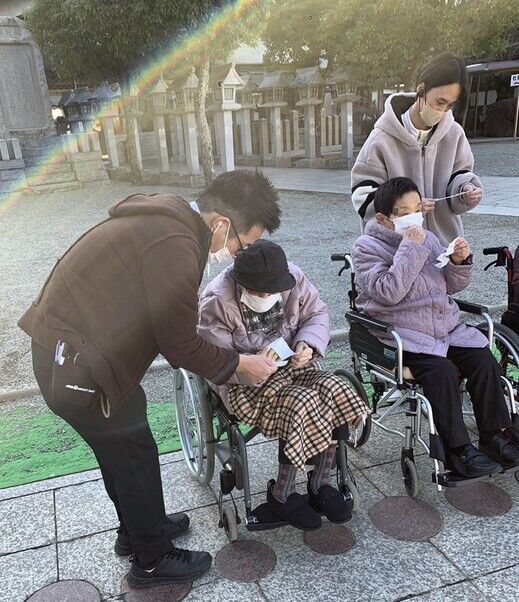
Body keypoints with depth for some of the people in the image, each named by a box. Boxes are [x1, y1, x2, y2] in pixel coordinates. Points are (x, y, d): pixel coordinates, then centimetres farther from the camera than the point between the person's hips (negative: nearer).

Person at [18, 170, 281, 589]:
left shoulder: (170, 218, 5)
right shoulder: (176, 246, -27)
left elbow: (170, 323, 12)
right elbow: (181, 346, -18)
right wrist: (240, 364, -3)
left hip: (64, 344, 10)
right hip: (76, 367, -10)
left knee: (122, 451, 25)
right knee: (134, 457, 9)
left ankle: (136, 529, 47)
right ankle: (153, 561, 31)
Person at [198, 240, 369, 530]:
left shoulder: (293, 278, -7)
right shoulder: (217, 301, -19)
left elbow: (318, 313, 5)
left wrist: (309, 344, -17)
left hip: (294, 365, 5)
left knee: (337, 391, -21)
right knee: (301, 404, -30)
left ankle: (321, 484, -3)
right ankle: (282, 495, -8)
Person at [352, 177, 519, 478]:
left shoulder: (428, 237, 13)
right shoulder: (367, 247, -5)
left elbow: (453, 286, 16)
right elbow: (389, 292, -21)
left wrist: (460, 261, -4)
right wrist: (411, 248, -19)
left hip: (446, 325, 6)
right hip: (402, 335, -6)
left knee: (483, 359, -15)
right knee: (441, 369, -28)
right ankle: (457, 449, -14)